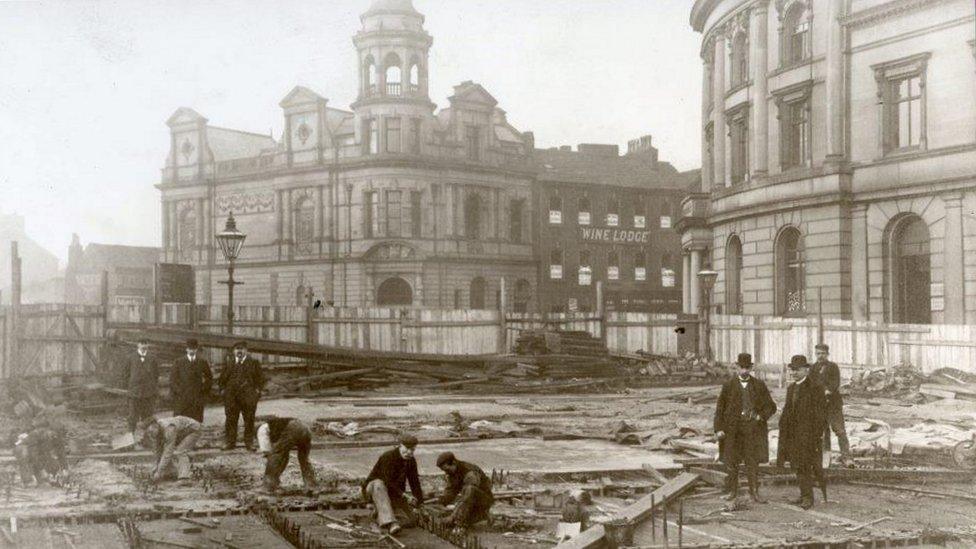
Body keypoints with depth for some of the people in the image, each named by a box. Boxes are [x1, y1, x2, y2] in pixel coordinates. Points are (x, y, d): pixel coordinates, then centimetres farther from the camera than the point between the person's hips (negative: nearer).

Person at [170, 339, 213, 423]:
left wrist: (203, 389, 3)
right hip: (181, 399, 0)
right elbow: (173, 378, 7)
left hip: (197, 399, 1)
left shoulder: (203, 362, 10)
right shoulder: (179, 362, 9)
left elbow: (209, 378, 15)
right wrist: (178, 391, -3)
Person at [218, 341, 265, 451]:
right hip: (231, 398, 2)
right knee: (230, 420, 1)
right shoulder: (228, 365, 15)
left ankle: (249, 443, 7)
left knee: (249, 421, 0)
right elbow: (222, 379, 20)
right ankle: (229, 442, 7)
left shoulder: (254, 363, 8)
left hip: (248, 397, -2)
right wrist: (223, 389, 6)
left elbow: (260, 378, 7)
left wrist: (257, 390, -4)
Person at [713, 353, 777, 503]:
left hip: (753, 428, 0)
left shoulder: (759, 386, 5)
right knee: (732, 461, 6)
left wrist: (761, 416, -9)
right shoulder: (729, 385, 4)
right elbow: (720, 408, 3)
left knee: (753, 461, -1)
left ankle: (754, 493, 7)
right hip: (733, 428, 0)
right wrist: (719, 428, -5)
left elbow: (771, 407, 10)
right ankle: (733, 491, 19)